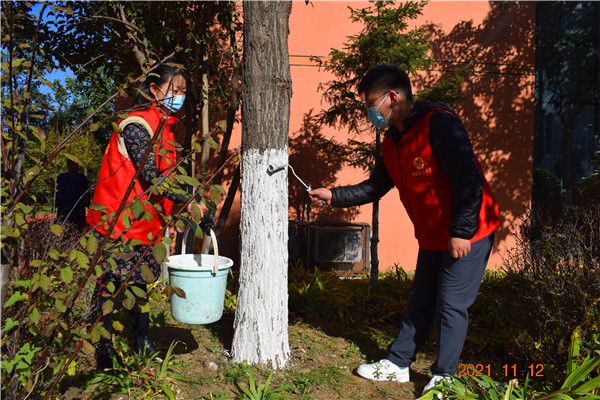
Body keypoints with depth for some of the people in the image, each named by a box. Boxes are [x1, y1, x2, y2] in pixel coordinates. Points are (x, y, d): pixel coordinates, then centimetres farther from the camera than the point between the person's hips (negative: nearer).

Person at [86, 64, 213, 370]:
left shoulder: (165, 127, 13)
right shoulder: (137, 124, -16)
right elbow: (151, 178, -23)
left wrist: (192, 206, 11)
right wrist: (189, 202, -25)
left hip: (143, 222, 9)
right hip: (118, 221, -9)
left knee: (142, 281, 16)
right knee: (111, 286, 1)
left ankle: (143, 345, 30)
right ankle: (104, 354, 14)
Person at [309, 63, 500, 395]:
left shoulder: (439, 124, -21)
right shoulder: (392, 143, 7)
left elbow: (469, 179, -25)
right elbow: (374, 187, 15)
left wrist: (461, 232, -24)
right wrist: (333, 196, 7)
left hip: (467, 234, -8)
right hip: (432, 237, 8)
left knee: (450, 304, 0)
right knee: (420, 303, 16)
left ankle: (443, 378, 16)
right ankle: (397, 365, 28)